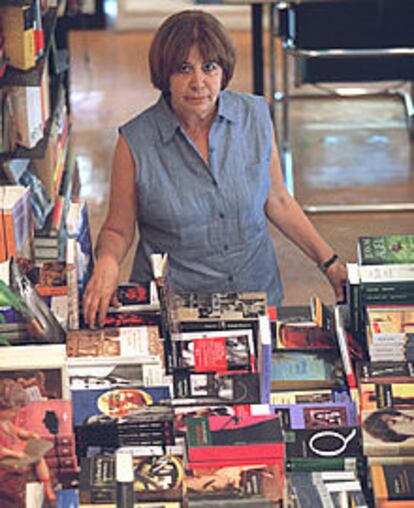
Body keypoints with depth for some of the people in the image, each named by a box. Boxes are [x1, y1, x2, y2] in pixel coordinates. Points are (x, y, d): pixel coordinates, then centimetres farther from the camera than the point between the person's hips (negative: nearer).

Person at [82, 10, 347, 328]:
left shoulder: (255, 117, 1)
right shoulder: (136, 141, -8)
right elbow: (118, 230, 2)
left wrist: (329, 262, 9)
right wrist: (107, 263, -19)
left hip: (257, 296, 2)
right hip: (172, 310, -2)